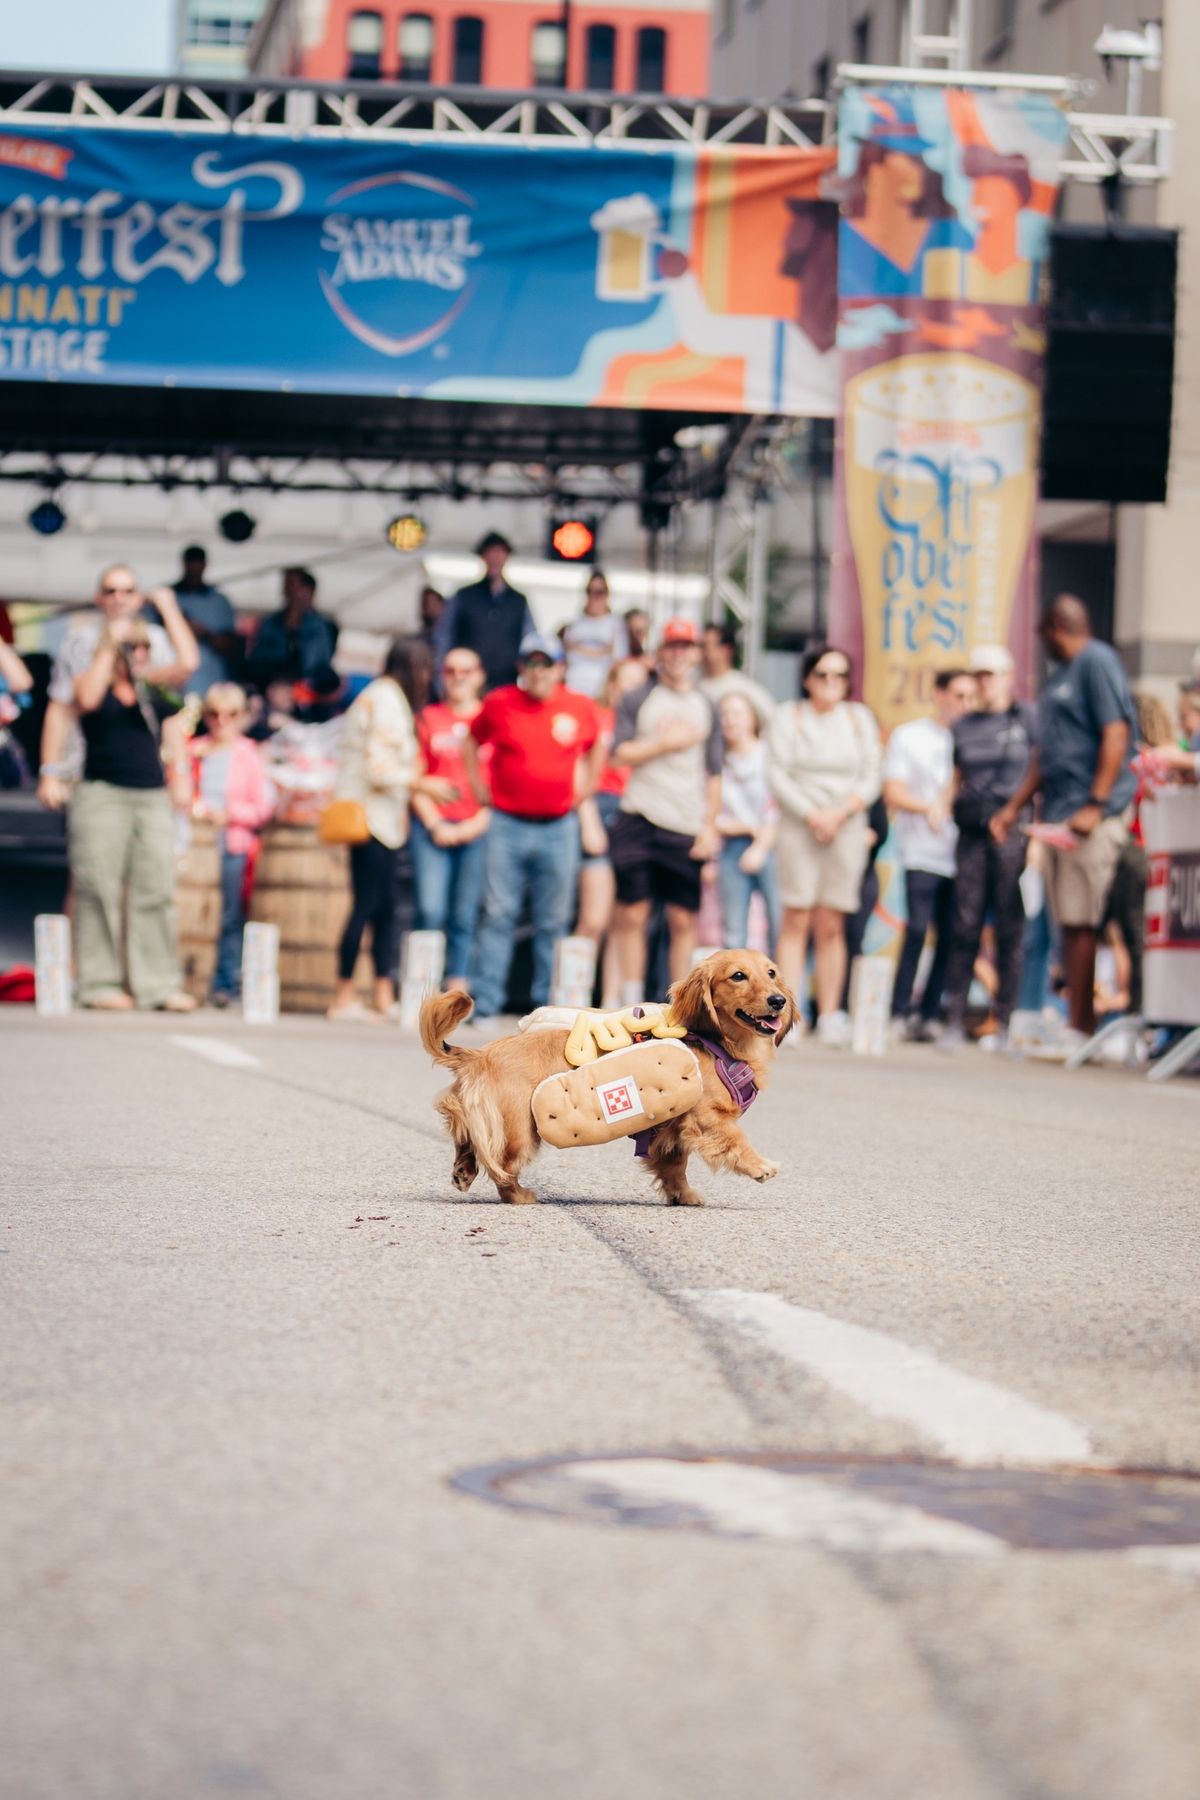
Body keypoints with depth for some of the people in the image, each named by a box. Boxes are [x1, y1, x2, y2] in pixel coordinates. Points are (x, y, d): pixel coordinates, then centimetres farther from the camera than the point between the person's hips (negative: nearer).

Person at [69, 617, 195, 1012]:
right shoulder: (95, 684, 7)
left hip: (153, 799, 3)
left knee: (156, 890, -2)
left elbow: (175, 741, 16)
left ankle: (159, 984, -2)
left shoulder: (160, 695, 16)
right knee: (100, 890, -6)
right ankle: (102, 983, -2)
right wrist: (108, 647, -11)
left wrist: (181, 775, -1)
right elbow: (87, 698, -16)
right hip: (101, 797, -3)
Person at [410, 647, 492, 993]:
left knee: (466, 912, -2)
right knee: (431, 909, -10)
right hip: (433, 827, 0)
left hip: (478, 830, 0)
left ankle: (458, 986, 0)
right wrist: (435, 825, -3)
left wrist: (479, 822, -5)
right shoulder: (428, 718, 11)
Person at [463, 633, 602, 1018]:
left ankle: (549, 1002, 12)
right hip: (507, 824, -1)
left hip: (559, 828, 1)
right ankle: (486, 1001, -4)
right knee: (499, 915, -4)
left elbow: (595, 747, 22)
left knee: (553, 922, 5)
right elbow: (471, 742, 17)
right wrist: (478, 788, 10)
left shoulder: (580, 708, 3)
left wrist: (585, 789, 14)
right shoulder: (499, 704, 1)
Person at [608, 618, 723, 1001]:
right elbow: (621, 753, -1)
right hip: (638, 821, -2)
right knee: (632, 914, -2)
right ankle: (631, 1003, 3)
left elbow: (713, 775, 13)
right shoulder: (638, 699, 8)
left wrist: (710, 826, 6)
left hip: (688, 830, 2)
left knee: (683, 920, 1)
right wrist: (667, 743, -7)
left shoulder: (706, 708, 14)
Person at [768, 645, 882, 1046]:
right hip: (798, 827, -1)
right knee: (796, 920, -8)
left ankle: (830, 1014, 0)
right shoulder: (788, 717, 7)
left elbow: (872, 779, 7)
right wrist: (810, 814, -12)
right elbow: (779, 776, -1)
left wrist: (840, 813, -9)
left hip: (846, 828, 1)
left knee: (831, 926, -1)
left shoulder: (860, 718, 13)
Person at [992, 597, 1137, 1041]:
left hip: (1091, 817, -9)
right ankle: (1077, 1023, 8)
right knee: (1068, 923, 6)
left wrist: (1096, 805, -21)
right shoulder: (1061, 675, 22)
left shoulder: (1098, 661, -6)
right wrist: (1014, 807, 26)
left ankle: (1082, 1026, -10)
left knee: (1081, 922, -10)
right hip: (1058, 814, 9)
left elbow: (1116, 735, -15)